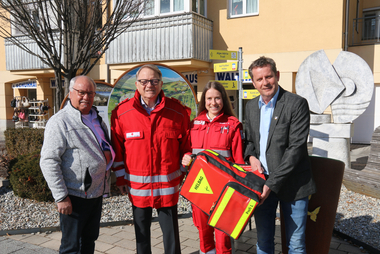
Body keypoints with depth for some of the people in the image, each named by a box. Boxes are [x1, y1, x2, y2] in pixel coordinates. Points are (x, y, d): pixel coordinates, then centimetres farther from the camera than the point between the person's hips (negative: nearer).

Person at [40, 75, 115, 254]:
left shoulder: (97, 119, 12)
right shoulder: (60, 121, -13)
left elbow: (107, 147, 27)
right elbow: (49, 162, -18)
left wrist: (109, 154, 7)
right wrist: (61, 197, -19)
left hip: (96, 193, 7)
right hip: (75, 197, -7)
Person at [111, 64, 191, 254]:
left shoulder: (178, 111, -5)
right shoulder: (122, 112, -4)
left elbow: (187, 145, 3)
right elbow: (117, 148, 2)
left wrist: (184, 172, 1)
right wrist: (120, 178, 3)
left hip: (168, 185, 0)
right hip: (137, 186, 1)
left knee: (171, 232, 12)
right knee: (141, 232, 17)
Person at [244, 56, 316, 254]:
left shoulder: (297, 104, -11)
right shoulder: (251, 106, 8)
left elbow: (296, 147, -17)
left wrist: (272, 183, -20)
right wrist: (251, 156, -5)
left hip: (292, 184, -5)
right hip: (261, 181, 5)